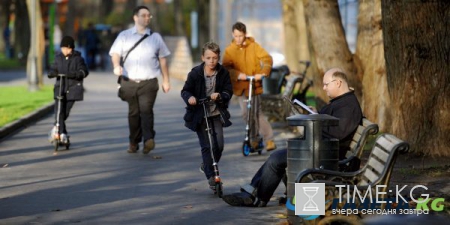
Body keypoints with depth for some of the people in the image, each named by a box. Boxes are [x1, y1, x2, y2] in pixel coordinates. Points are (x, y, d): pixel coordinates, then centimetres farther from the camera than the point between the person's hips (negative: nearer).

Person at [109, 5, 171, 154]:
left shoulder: (155, 37, 13)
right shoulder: (124, 36, 10)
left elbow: (162, 59, 15)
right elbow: (115, 53, 1)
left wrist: (166, 80, 11)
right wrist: (117, 66, -21)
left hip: (149, 82, -1)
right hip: (129, 82, 1)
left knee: (146, 110, -17)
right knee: (133, 113, 5)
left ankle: (148, 140, -25)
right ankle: (134, 142, 16)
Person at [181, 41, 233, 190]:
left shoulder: (223, 73, -3)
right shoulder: (195, 73, -9)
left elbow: (228, 92, -3)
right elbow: (185, 91, -3)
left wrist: (220, 95, -24)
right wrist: (189, 97, -26)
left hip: (217, 114, 2)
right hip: (199, 115, -2)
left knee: (219, 145, -3)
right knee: (206, 145, -6)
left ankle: (206, 166, 25)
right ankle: (211, 177, 1)